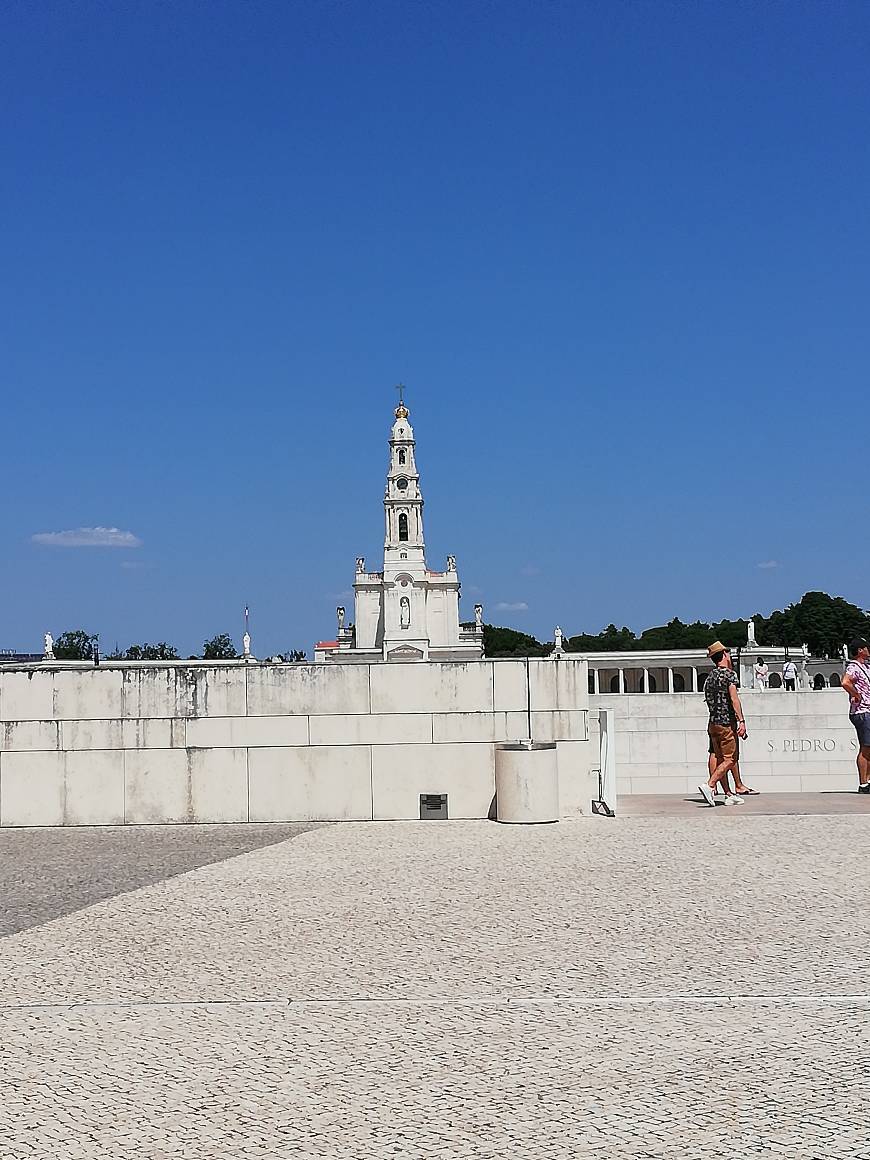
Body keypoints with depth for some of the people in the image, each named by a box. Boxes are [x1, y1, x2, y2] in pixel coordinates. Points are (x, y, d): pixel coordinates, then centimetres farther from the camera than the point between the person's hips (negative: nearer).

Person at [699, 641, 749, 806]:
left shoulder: (709, 678, 15)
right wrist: (741, 721, -24)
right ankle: (709, 786, -19)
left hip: (713, 723, 8)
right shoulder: (729, 674, -8)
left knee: (720, 759, 8)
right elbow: (734, 698, -19)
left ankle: (729, 795, 11)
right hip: (727, 723, -8)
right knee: (729, 760, -5)